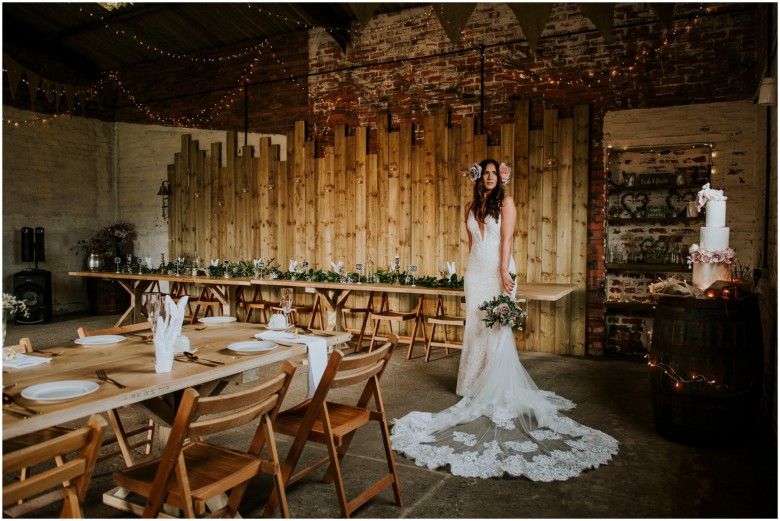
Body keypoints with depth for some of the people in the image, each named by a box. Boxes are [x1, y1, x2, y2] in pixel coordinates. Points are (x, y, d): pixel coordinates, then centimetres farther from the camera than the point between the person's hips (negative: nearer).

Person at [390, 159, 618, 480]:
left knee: (497, 327, -6)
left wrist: (504, 272, -18)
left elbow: (506, 239, -9)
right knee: (475, 326, 6)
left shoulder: (505, 202, 0)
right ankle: (477, 386, 16)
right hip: (476, 270, 5)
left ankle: (500, 389, 3)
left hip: (498, 269, -5)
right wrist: (471, 270, 14)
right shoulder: (471, 207, 15)